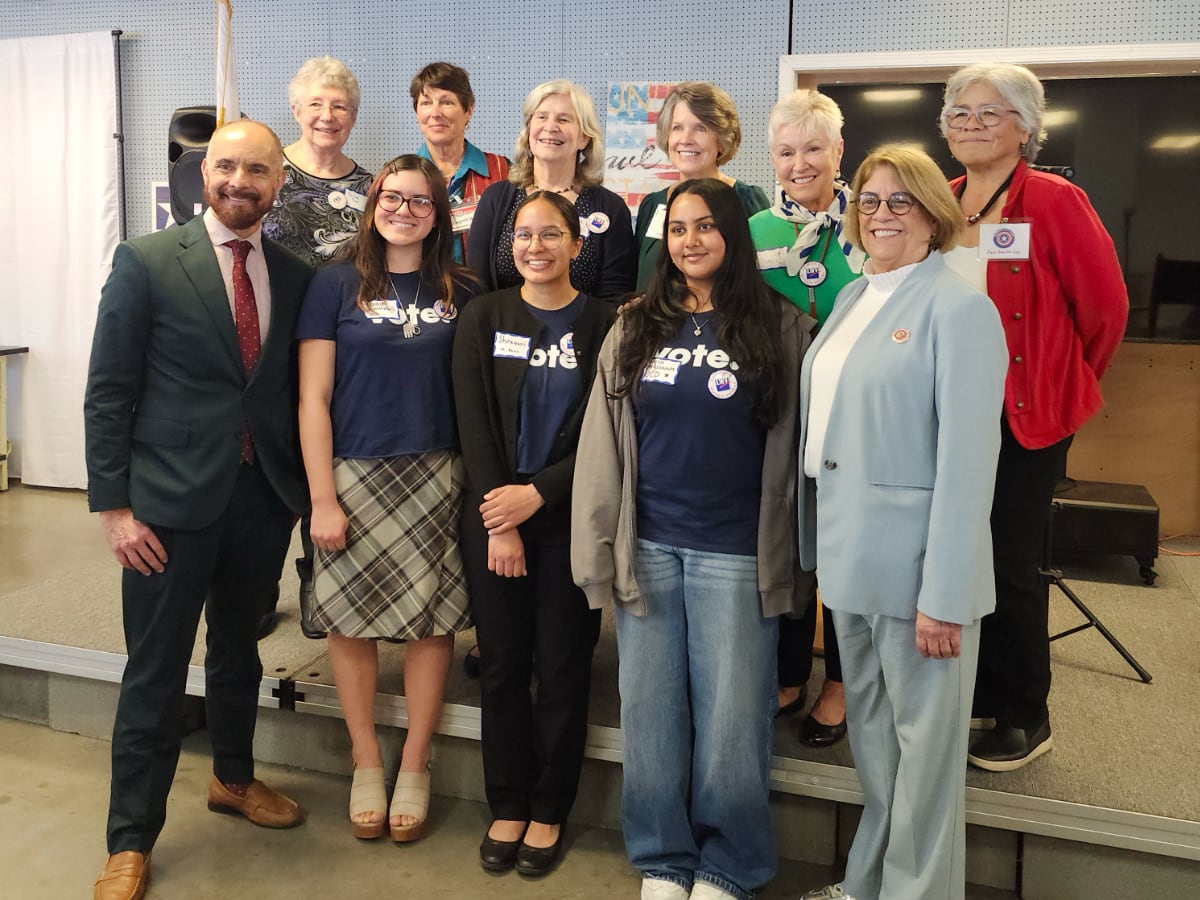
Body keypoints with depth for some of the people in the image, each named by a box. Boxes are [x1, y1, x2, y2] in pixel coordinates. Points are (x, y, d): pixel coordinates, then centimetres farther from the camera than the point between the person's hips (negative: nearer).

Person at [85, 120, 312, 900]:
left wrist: (304, 486, 2)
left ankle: (233, 778, 42)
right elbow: (108, 392, -6)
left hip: (264, 498, 4)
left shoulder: (295, 275, 5)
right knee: (156, 674, 5)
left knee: (239, 651, 20)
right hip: (171, 500, -3)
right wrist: (114, 506, -10)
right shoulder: (146, 262, -5)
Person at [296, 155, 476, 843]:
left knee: (433, 619, 5)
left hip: (435, 476, 2)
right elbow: (312, 398, -3)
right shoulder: (338, 283, 0)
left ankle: (415, 767, 23)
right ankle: (367, 764, 25)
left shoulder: (461, 292, 6)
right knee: (351, 618, 5)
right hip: (353, 473, -1)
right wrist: (322, 498, -8)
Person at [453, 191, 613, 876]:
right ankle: (508, 806, 25)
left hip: (568, 519, -1)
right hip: (493, 516, 2)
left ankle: (549, 810, 23)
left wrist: (537, 494, -15)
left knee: (563, 667, 6)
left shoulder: (603, 324, -2)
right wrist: (499, 524, -10)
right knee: (502, 664, 8)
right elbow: (475, 425, -2)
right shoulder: (485, 318, 4)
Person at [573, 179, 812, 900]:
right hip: (647, 548, 3)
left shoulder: (780, 328, 1)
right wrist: (598, 551, 1)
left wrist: (791, 553, -4)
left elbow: (796, 444, -1)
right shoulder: (635, 330, 7)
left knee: (730, 718, 5)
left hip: (737, 554, -2)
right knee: (651, 712, 10)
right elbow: (602, 443, 5)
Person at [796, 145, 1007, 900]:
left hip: (915, 565, -7)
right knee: (870, 736, 19)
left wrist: (944, 597, -19)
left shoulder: (959, 307, -11)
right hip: (850, 558, 7)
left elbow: (967, 461, -16)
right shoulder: (853, 297, 12)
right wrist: (823, 548, 10)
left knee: (924, 745, 7)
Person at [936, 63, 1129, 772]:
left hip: (1024, 419, -5)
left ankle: (1026, 720, 20)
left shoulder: (1054, 202, -9)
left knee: (1011, 563, 2)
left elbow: (1105, 307, -6)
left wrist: (1064, 384, 3)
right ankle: (982, 695, 31)